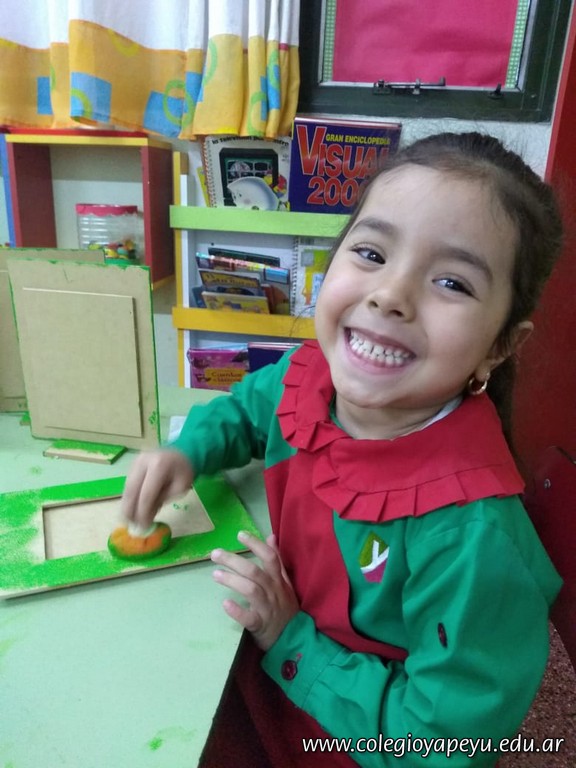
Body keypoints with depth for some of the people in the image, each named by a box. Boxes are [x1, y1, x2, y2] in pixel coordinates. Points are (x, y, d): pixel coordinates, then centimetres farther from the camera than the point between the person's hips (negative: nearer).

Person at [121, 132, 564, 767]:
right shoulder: (306, 376, -19)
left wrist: (290, 638, -24)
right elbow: (244, 409, 5)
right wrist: (188, 451, -13)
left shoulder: (472, 537, -37)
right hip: (269, 669, 5)